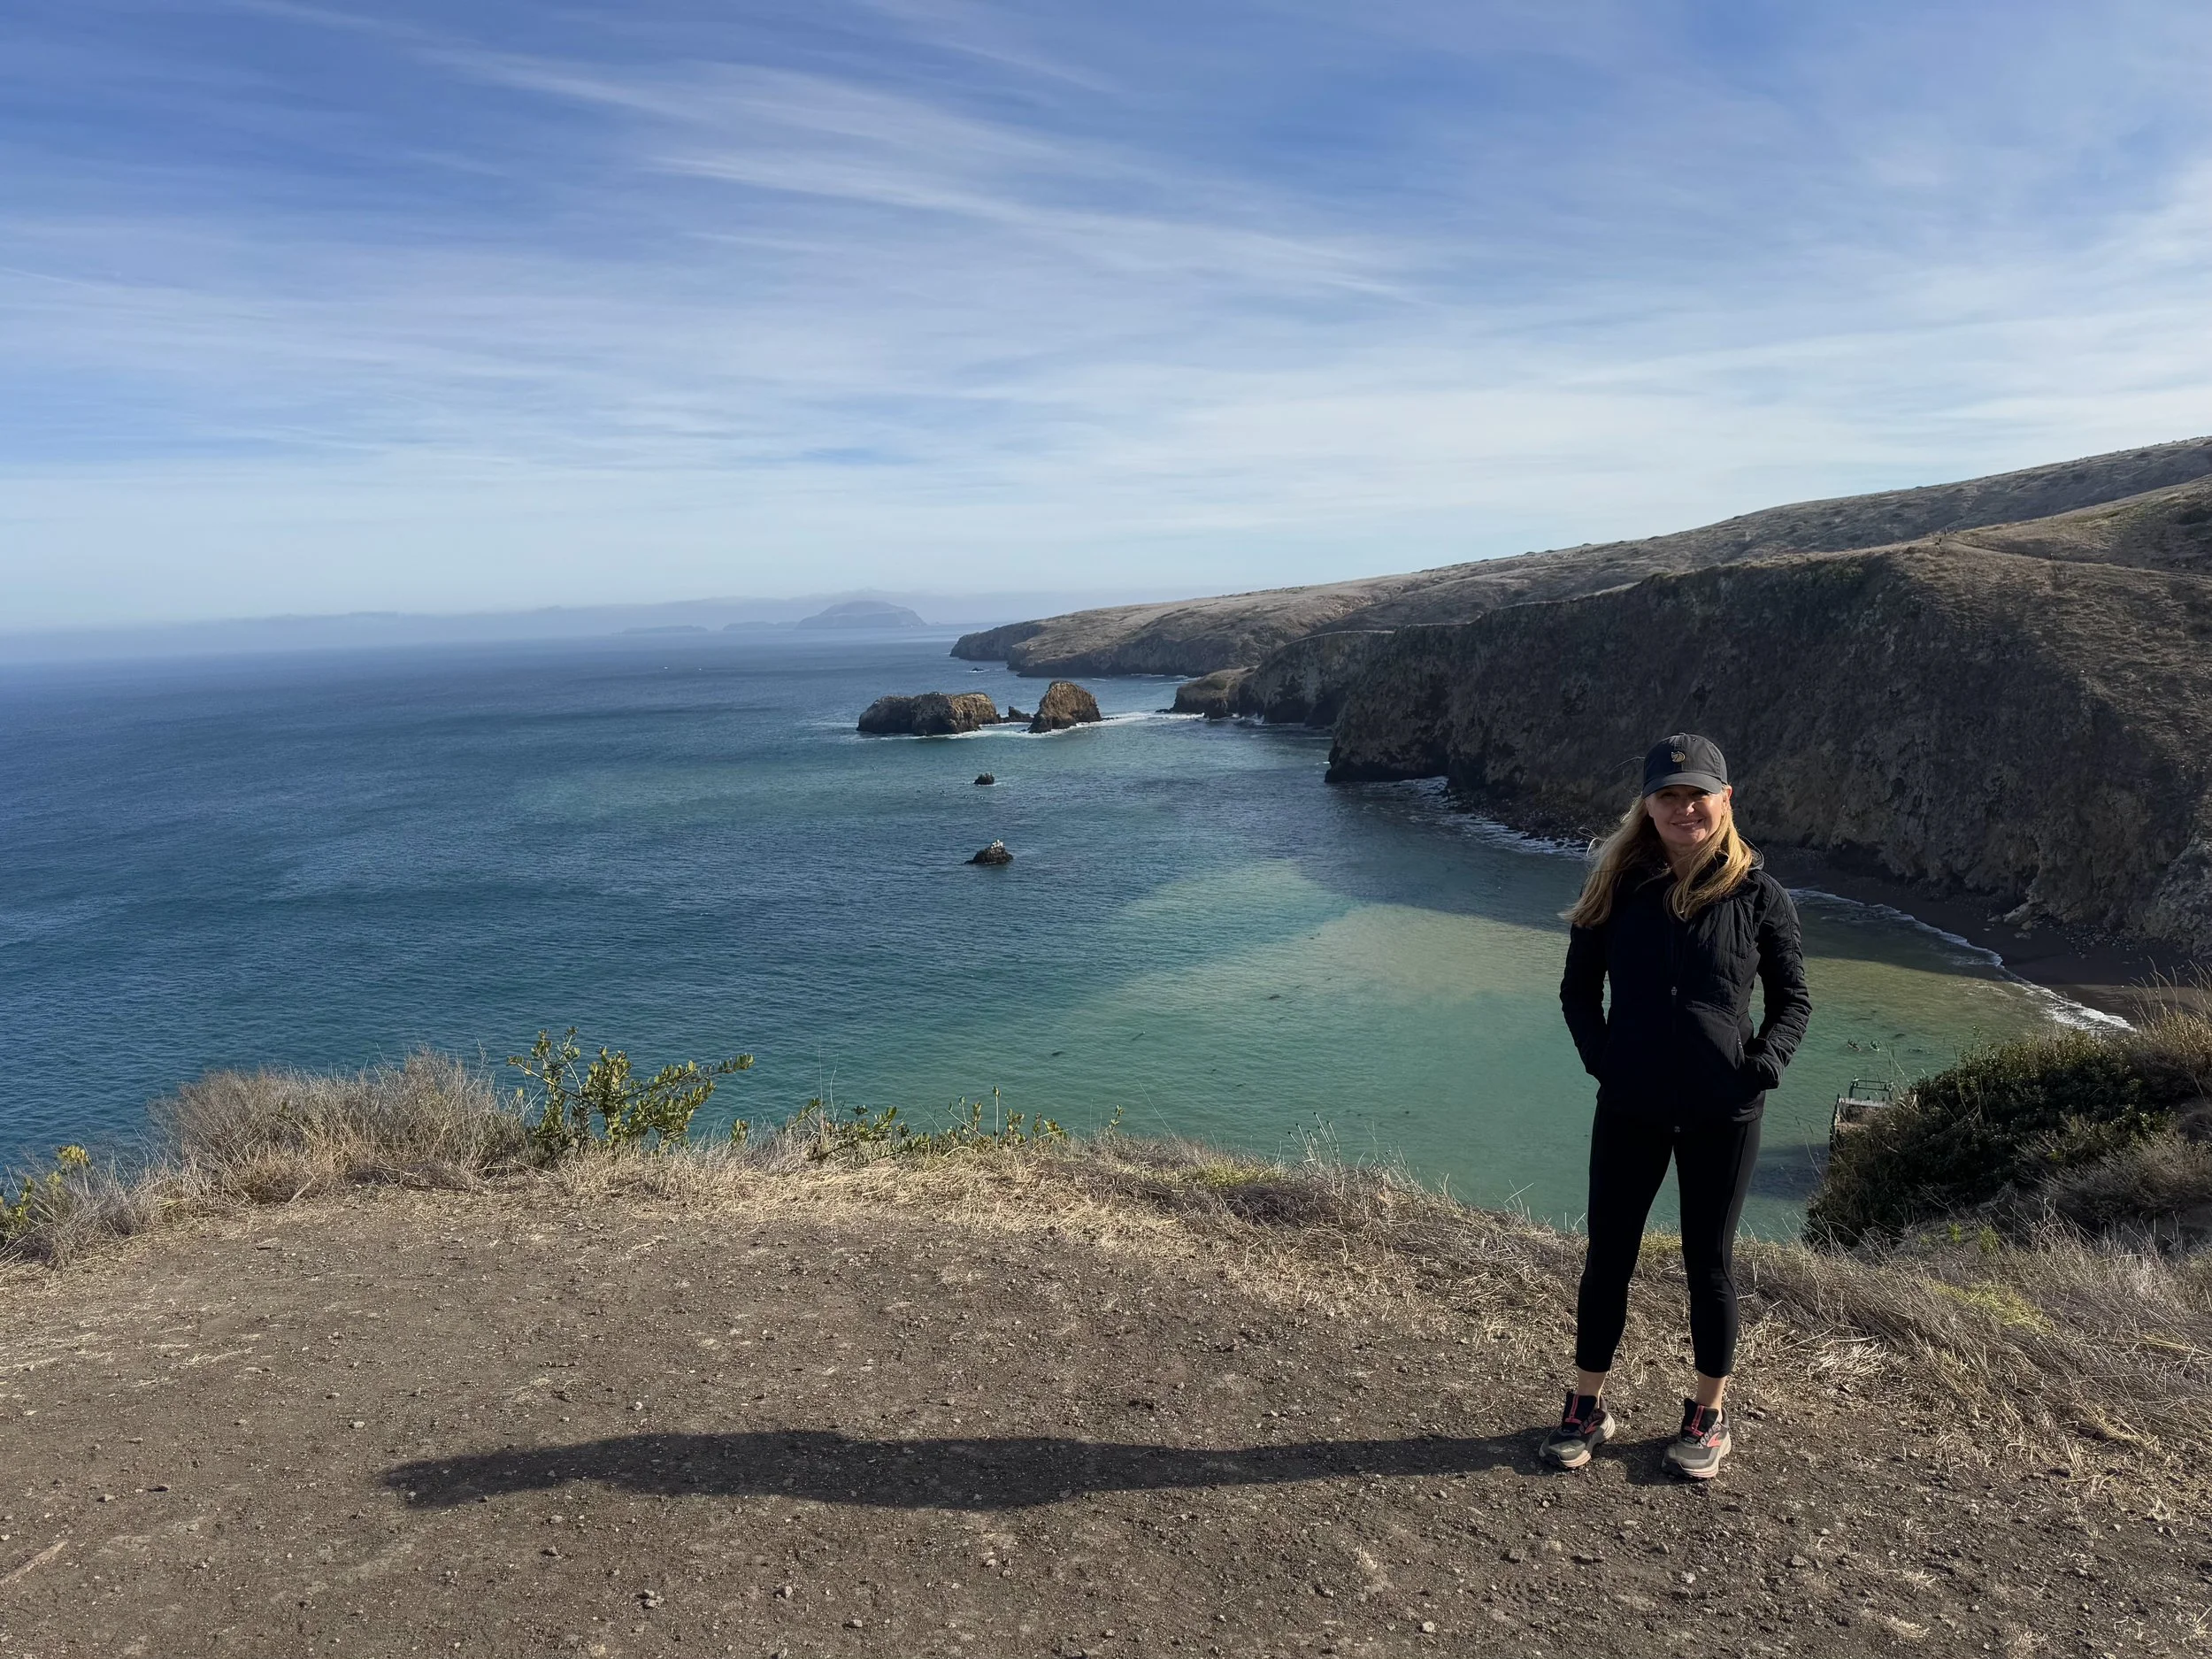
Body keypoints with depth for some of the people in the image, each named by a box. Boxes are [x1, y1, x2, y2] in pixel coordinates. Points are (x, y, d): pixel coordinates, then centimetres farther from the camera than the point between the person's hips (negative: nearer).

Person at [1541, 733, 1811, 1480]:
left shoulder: (1758, 895, -5)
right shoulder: (1617, 886, -2)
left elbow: (1793, 1000, 5)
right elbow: (1578, 988, 7)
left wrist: (1761, 1067, -9)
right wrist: (1600, 1055, -5)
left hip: (1723, 1112, -1)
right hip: (1630, 1107, 1)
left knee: (1709, 1262, 12)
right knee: (1608, 1254, 10)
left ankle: (1709, 1413, 31)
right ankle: (1587, 1405, 26)